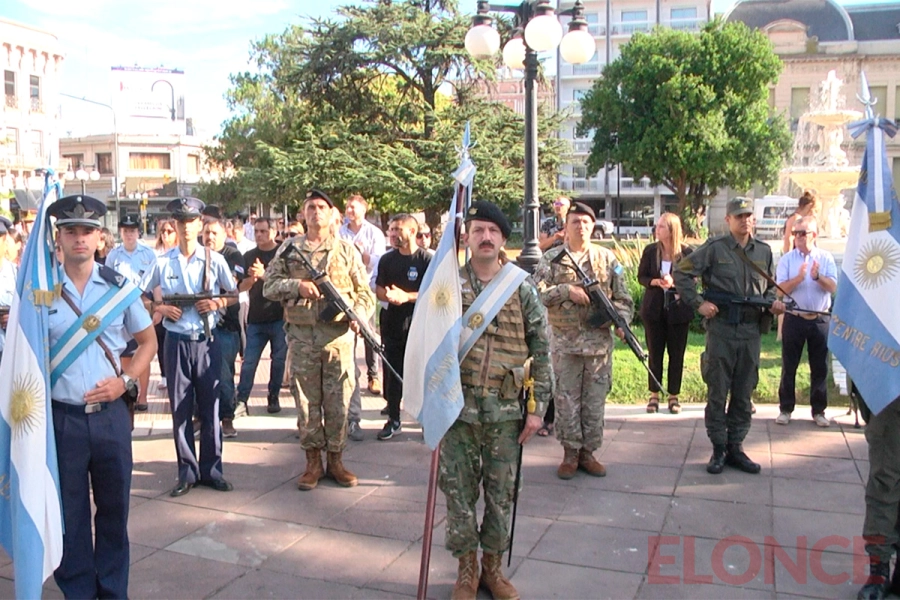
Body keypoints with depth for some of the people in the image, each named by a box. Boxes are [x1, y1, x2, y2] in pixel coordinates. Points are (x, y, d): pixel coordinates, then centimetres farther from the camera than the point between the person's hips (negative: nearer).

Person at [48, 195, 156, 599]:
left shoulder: (119, 287, 1)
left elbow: (148, 341, 10)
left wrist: (124, 381, -4)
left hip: (110, 412, 2)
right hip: (62, 416, -1)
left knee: (114, 507, 13)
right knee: (69, 513, 9)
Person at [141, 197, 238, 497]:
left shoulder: (214, 259, 1)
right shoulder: (163, 262, 3)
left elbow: (235, 293, 8)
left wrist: (217, 303, -11)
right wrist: (160, 308, -7)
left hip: (207, 340, -1)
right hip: (176, 341, 1)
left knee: (210, 407, 4)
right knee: (180, 408, 5)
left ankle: (211, 469, 16)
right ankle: (187, 472, 16)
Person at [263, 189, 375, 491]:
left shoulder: (347, 250, 8)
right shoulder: (289, 248, 10)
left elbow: (365, 292, 7)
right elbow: (269, 285, 7)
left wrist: (359, 315, -12)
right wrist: (297, 285, -11)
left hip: (338, 334, 0)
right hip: (301, 335, 1)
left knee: (338, 401, 3)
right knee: (306, 400, 6)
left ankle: (335, 460, 17)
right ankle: (313, 461, 18)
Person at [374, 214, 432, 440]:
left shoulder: (426, 259, -5)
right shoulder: (387, 259, 10)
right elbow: (379, 289, 13)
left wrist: (406, 296, -19)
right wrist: (388, 296, -9)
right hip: (392, 324, 4)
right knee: (392, 372, 8)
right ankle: (393, 419, 19)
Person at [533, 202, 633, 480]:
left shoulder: (607, 258, 8)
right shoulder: (551, 258, 2)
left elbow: (622, 296, 8)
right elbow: (537, 293, -7)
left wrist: (622, 320, -10)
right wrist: (567, 291, -17)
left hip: (600, 341, 2)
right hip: (564, 342, -2)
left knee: (595, 399, 7)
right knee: (567, 398, 4)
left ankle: (588, 452, 19)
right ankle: (570, 453, 16)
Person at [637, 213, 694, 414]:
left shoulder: (686, 252, -6)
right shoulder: (650, 250, 1)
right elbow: (641, 276, 5)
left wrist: (674, 282, -20)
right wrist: (655, 282, -15)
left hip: (678, 309, -2)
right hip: (654, 309, 2)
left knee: (676, 354, 6)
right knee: (654, 353, 7)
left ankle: (674, 396, 18)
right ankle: (654, 395, 18)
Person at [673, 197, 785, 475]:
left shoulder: (764, 251, 11)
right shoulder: (714, 248, -3)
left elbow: (770, 287, 22)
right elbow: (681, 273, -3)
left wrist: (773, 302, 0)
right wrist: (698, 303, -11)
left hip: (751, 330, 4)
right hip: (721, 329, -4)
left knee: (743, 393, 10)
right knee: (717, 392, 2)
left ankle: (736, 447, 21)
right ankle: (719, 449, 13)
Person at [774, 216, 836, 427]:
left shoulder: (826, 258, 2)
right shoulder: (787, 259, 0)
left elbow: (832, 287, -7)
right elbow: (780, 289, -9)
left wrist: (818, 277, -25)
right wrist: (799, 278, -24)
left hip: (820, 320, 1)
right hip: (794, 319, -1)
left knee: (820, 367, 7)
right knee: (789, 366, 5)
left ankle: (818, 410, 19)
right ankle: (786, 409, 15)